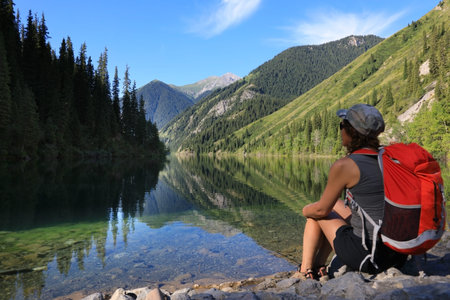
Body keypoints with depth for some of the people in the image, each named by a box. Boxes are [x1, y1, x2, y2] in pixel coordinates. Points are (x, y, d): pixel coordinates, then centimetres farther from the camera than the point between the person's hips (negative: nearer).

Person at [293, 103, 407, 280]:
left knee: (316, 214, 16)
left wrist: (306, 210, 17)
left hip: (366, 256, -7)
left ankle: (305, 272, 27)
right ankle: (318, 267, 34)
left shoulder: (344, 166, -17)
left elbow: (321, 210, -5)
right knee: (334, 204, 24)